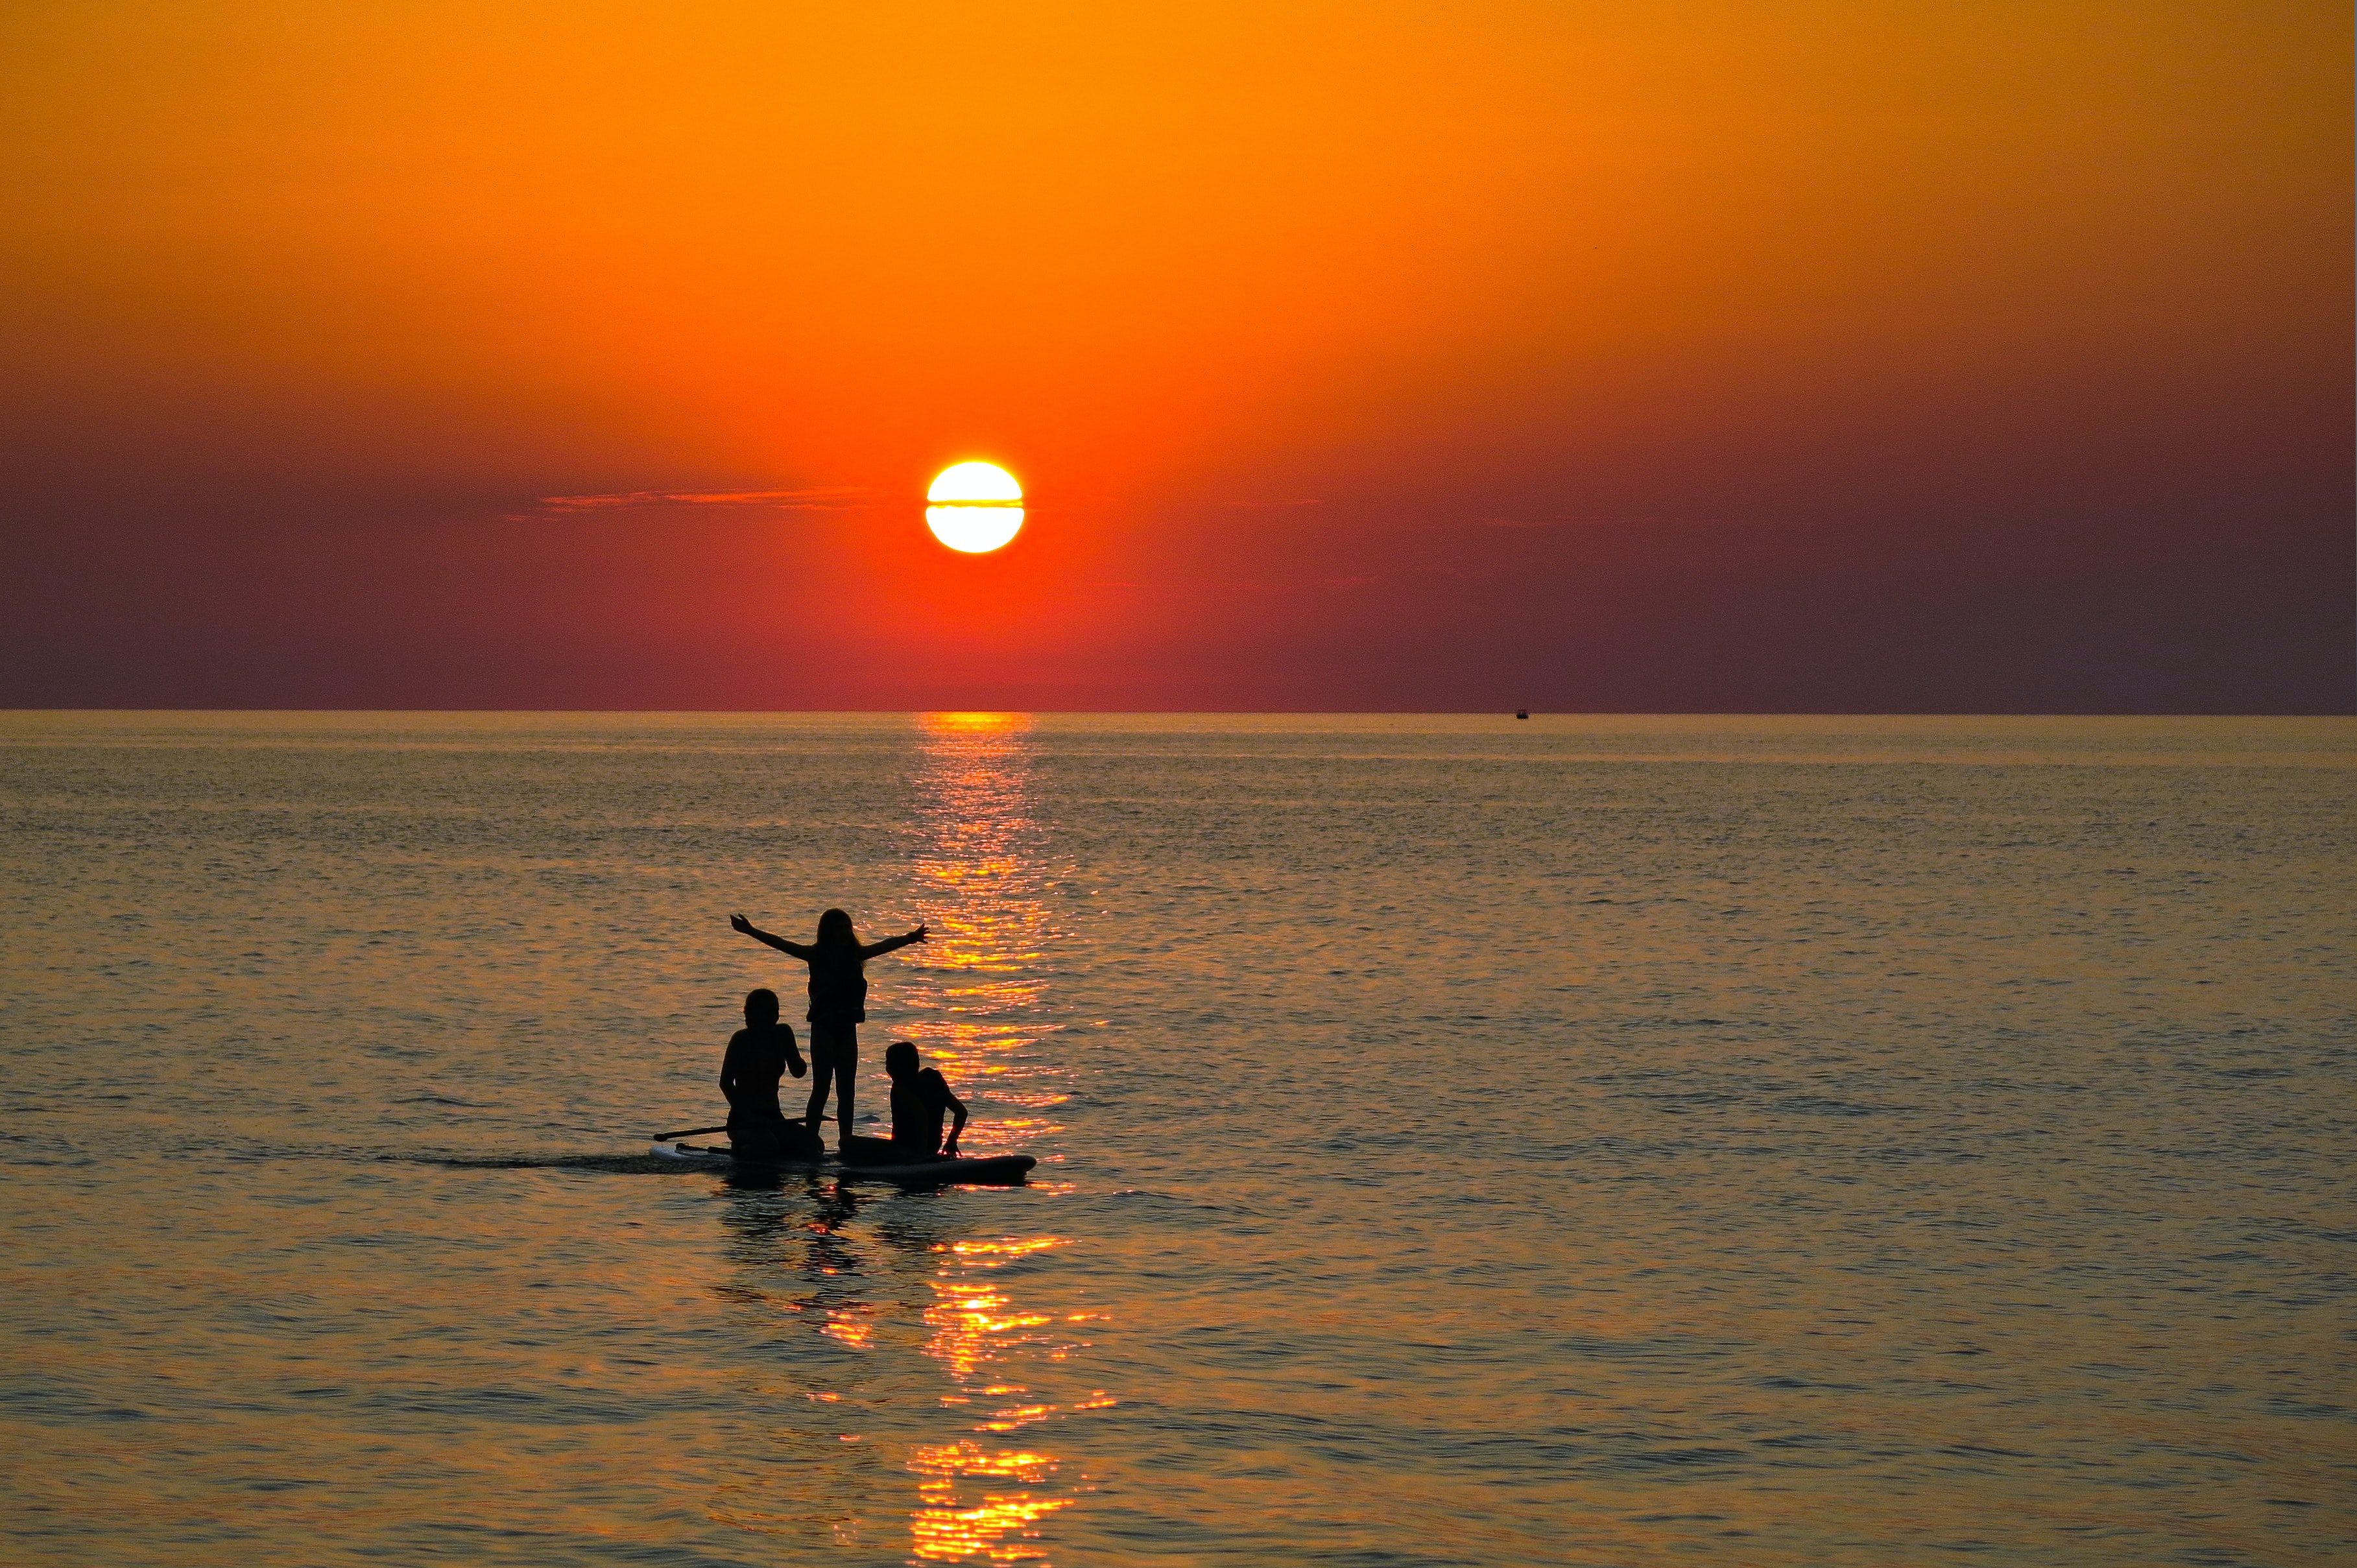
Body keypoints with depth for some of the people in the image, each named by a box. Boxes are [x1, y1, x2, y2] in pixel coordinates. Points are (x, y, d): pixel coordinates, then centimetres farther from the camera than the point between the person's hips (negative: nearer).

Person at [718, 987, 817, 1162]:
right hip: (744, 1120, -6)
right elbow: (726, 1083, -12)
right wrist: (747, 1115, -21)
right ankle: (742, 1148, -1)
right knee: (768, 1144, -36)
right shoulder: (742, 1039, -9)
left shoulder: (782, 1034, 7)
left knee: (813, 1144, -15)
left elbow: (798, 1072, 7)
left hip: (772, 1117, 6)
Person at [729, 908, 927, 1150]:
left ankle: (846, 1141, 10)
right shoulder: (817, 955, -5)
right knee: (821, 1088, -8)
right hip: (824, 1027, -5)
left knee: (846, 1090, 6)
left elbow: (885, 946, 26)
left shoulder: (855, 955, 10)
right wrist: (750, 931, -23)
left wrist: (910, 938, 39)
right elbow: (781, 944, -13)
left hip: (847, 1028, 5)